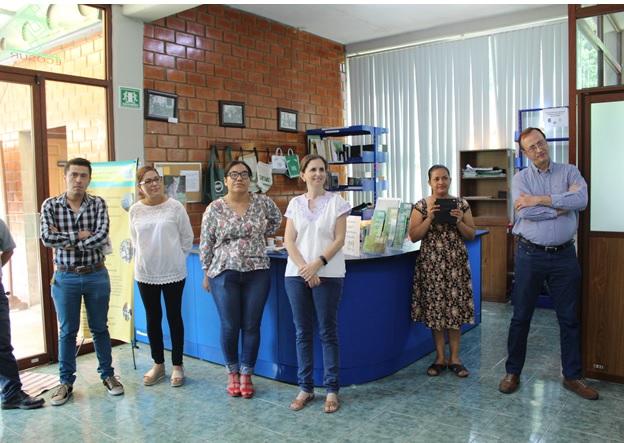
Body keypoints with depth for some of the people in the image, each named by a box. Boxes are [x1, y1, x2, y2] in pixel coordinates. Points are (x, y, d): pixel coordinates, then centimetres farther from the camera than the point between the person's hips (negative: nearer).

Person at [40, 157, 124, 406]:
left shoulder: (99, 204, -3)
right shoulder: (50, 205, -3)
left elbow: (102, 237, -17)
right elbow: (47, 238, -15)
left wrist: (65, 241, -16)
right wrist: (79, 235, -15)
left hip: (96, 275, 0)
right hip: (65, 277, 0)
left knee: (100, 328, 12)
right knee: (67, 331, 10)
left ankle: (107, 374, 26)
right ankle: (66, 381, 24)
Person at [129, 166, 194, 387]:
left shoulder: (175, 206, -8)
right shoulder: (135, 210, -1)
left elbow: (187, 237, 0)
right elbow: (135, 239, 13)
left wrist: (177, 258, 3)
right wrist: (148, 254, 11)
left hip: (173, 272, -2)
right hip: (145, 272, 3)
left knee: (174, 316, 7)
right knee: (152, 318, 12)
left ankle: (177, 366, 19)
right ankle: (158, 364, 27)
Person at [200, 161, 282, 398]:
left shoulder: (262, 202, 0)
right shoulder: (215, 209, -3)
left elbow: (276, 219, 21)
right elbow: (205, 243, 3)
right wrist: (207, 273, 4)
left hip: (257, 272, 1)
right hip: (224, 273, -1)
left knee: (251, 326, 5)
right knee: (230, 326, 5)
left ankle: (246, 375, 21)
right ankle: (232, 373, 25)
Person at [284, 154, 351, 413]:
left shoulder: (336, 202, 2)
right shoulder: (295, 203, 8)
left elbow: (339, 239, -4)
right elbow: (289, 240, 2)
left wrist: (317, 264, -15)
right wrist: (304, 268, -12)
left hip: (328, 274, -2)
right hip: (296, 274, 3)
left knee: (327, 332, 3)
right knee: (303, 332, 8)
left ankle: (332, 390, 14)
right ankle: (305, 388, 20)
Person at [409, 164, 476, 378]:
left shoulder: (461, 204, 5)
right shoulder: (421, 206, 1)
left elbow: (472, 235, 6)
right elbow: (413, 236, -4)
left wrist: (459, 222, -11)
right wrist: (429, 218, -14)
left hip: (456, 262, 1)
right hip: (431, 263, -1)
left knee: (456, 306, 3)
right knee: (435, 307, 4)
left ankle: (454, 357, 17)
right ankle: (440, 357, 19)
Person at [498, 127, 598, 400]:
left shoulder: (569, 172, 4)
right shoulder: (521, 178, 0)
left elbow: (581, 200, -17)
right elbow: (526, 213, -17)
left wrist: (540, 199, -18)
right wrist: (563, 204, -11)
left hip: (564, 255, 1)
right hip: (530, 255, -1)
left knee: (569, 318, 11)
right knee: (521, 317, 7)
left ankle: (572, 376, 25)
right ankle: (513, 372, 21)